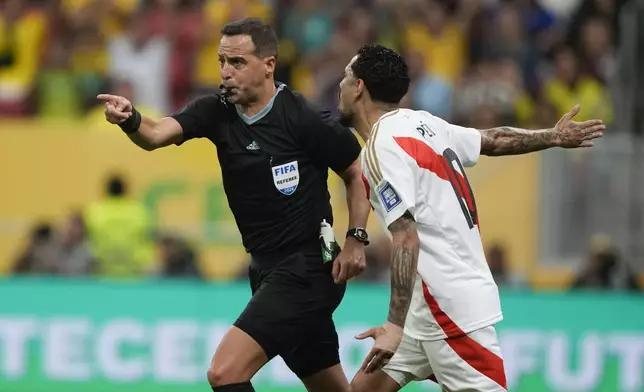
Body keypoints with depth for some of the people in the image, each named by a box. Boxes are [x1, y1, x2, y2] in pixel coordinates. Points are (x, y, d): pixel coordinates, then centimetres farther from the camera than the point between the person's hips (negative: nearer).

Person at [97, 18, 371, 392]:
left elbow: (359, 173, -4)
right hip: (267, 271, 7)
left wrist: (356, 239, -13)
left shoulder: (306, 120, -15)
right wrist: (131, 120, -38)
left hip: (305, 272, -7)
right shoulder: (217, 112, 0)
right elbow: (156, 134, -16)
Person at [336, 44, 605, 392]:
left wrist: (395, 324, -26)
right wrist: (554, 137, 38)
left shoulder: (381, 147, -15)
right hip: (431, 305, 9)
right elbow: (495, 140, 22)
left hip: (452, 306, -9)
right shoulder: (421, 123, 9)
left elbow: (406, 238, -23)